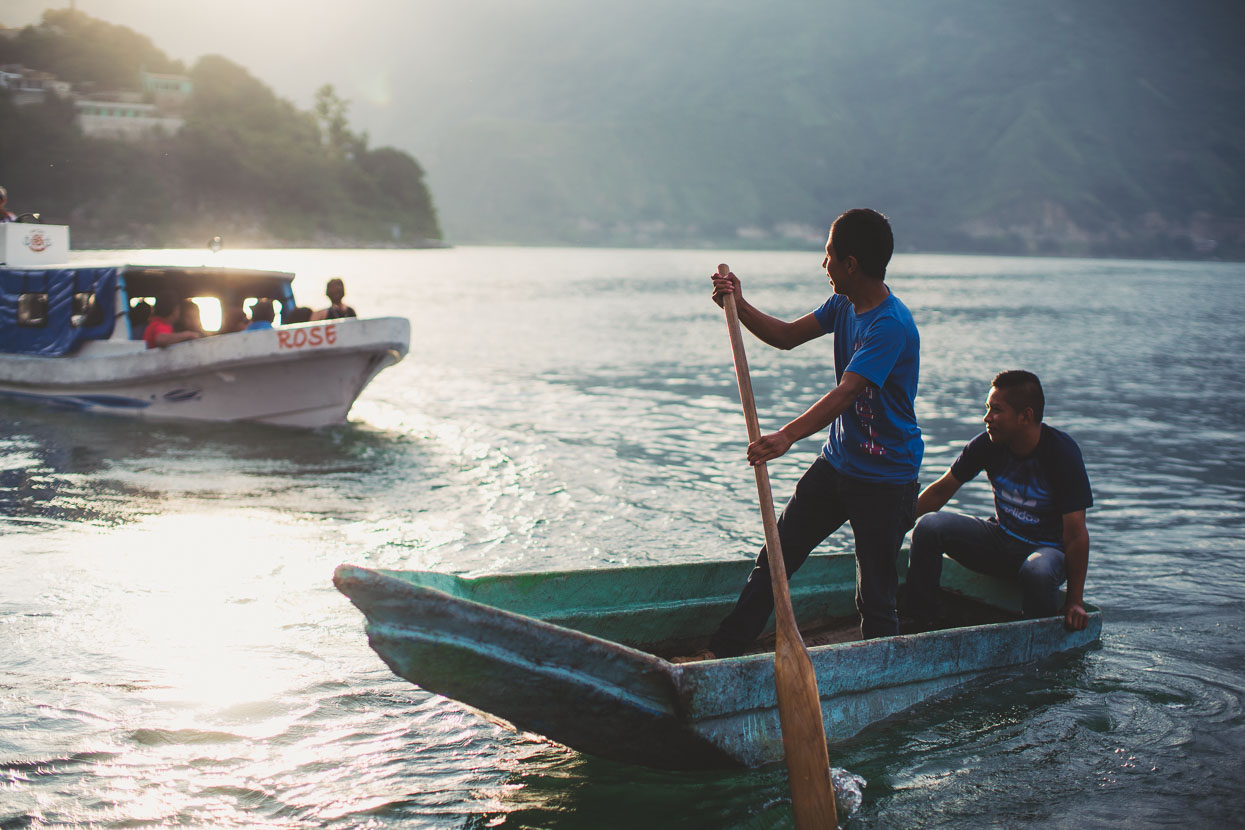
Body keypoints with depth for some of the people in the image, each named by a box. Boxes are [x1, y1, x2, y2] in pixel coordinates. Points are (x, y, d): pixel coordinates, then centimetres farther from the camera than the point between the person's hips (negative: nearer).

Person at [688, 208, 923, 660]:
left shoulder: (891, 325, -24)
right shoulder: (844, 304, 5)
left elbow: (846, 393, -34)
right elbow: (787, 336, 14)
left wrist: (787, 435, -44)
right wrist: (739, 305, -2)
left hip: (885, 481, -8)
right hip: (836, 463, 8)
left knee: (875, 598, 0)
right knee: (775, 558, 9)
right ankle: (721, 651, 16)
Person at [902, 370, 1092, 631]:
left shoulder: (1062, 453, -22)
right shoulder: (987, 444, -10)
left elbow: (1076, 533, -22)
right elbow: (941, 490, 2)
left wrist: (1074, 602, -24)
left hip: (1048, 547, -4)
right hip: (999, 539, 4)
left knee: (1038, 571, -40)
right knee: (929, 526, -17)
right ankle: (921, 623, -8)